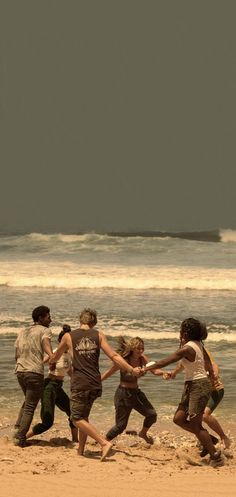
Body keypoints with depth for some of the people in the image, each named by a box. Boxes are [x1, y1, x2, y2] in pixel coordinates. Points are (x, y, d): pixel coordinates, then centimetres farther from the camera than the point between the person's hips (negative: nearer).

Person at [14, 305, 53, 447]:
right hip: (35, 372, -7)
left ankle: (18, 429, 12)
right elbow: (46, 344, -21)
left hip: (20, 371, 7)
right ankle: (20, 438, -4)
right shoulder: (44, 331, 0)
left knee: (28, 402, 26)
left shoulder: (22, 332, 19)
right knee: (30, 407, 0)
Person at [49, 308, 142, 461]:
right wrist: (131, 369, -1)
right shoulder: (99, 335, 6)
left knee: (78, 418, -2)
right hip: (96, 384, 4)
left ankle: (104, 443, -18)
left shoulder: (69, 337, 4)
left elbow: (55, 357, 21)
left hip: (79, 384, -4)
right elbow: (113, 356, -3)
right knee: (83, 416, 20)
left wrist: (50, 361, 43)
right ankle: (81, 450, 19)